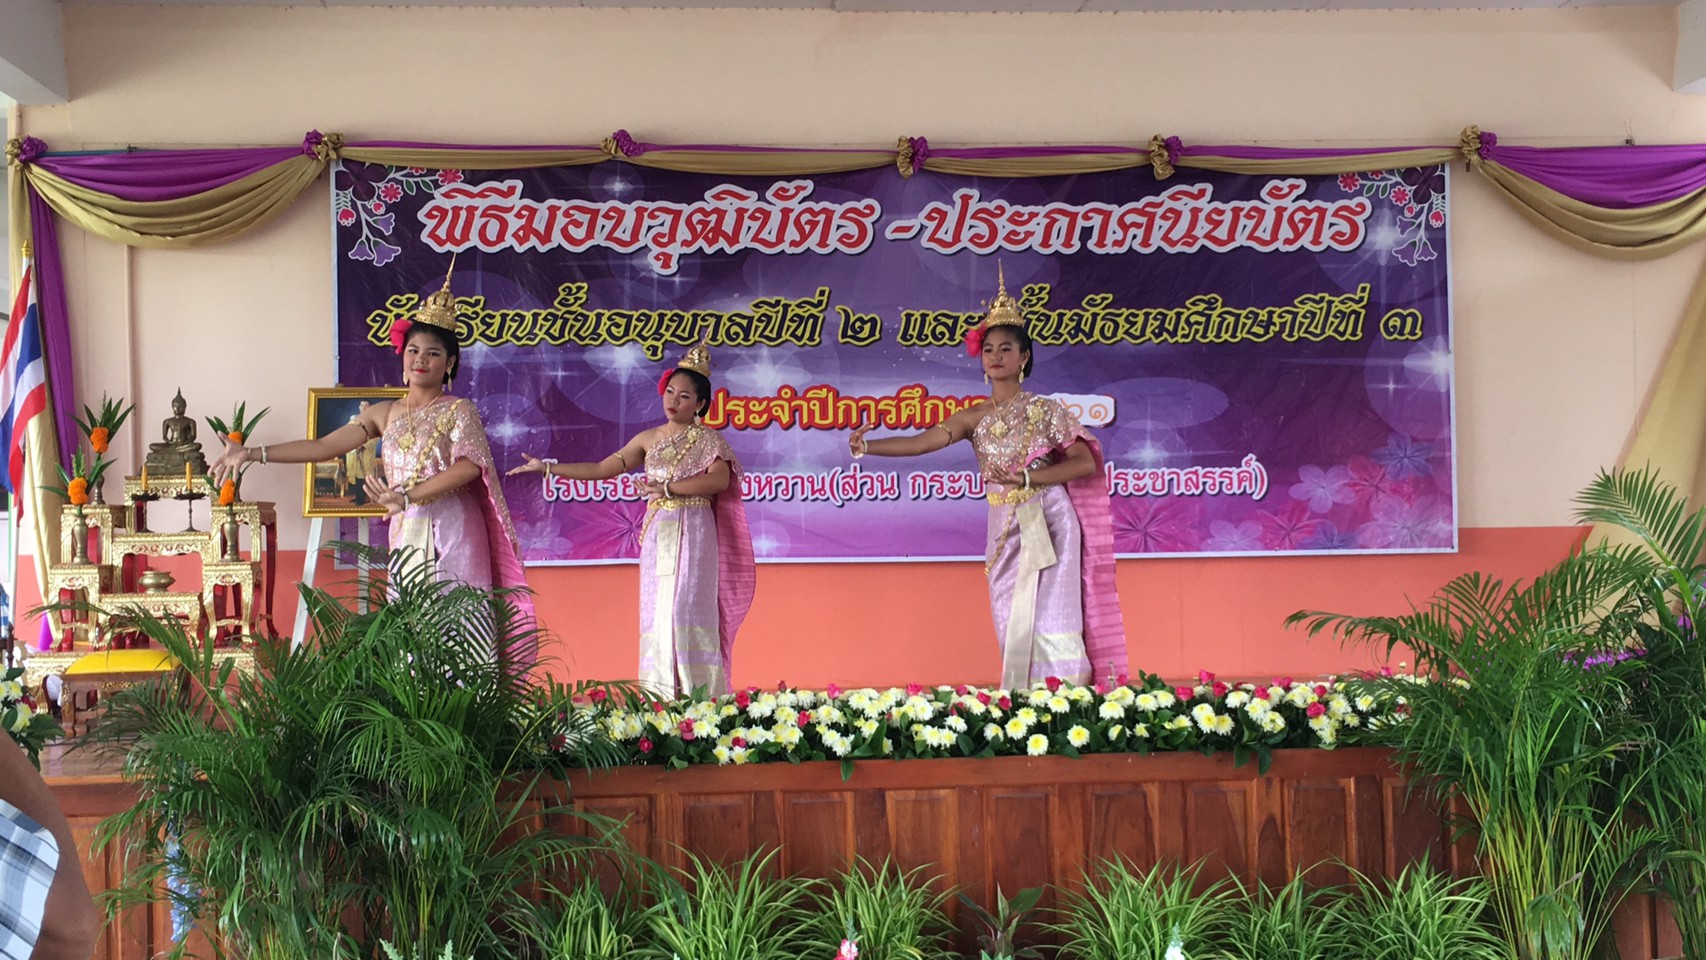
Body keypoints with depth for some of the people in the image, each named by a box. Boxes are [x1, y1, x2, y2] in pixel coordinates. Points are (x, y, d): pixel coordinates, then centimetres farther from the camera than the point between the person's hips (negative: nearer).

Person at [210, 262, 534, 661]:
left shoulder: (459, 410, 1)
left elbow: (470, 464, -15)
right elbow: (323, 447, 10)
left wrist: (408, 496, -22)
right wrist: (253, 453, 3)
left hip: (453, 535, -4)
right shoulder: (384, 414, 14)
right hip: (407, 537, 4)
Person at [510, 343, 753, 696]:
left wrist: (666, 487, -16)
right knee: (657, 611, -1)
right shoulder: (649, 439, 15)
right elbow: (602, 469, 16)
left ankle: (697, 696, -10)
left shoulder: (708, 440, 3)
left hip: (693, 534, -4)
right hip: (657, 536, 4)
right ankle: (661, 696, 1)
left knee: (686, 611, -12)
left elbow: (720, 480, -14)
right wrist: (547, 468, 12)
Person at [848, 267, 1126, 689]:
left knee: (1048, 620, -7)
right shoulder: (974, 417, 6)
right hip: (1006, 530, 4)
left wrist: (1025, 477, -15)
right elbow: (920, 442, -8)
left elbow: (1086, 464, -6)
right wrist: (868, 447, -24)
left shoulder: (1045, 410, -1)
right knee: (1014, 622, 4)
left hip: (1049, 524, -3)